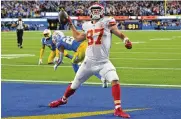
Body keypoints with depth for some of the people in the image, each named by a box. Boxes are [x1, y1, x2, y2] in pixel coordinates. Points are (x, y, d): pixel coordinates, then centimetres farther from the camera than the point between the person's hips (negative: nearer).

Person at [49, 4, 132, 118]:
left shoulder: (107, 22, -4)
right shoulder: (88, 26, 8)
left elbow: (119, 33, -11)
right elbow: (78, 37, 25)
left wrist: (126, 39, -32)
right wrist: (70, 24, 25)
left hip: (103, 62, -3)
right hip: (89, 62, 3)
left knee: (115, 80, -26)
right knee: (74, 85, 14)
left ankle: (118, 109, -20)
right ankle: (63, 99, 43)